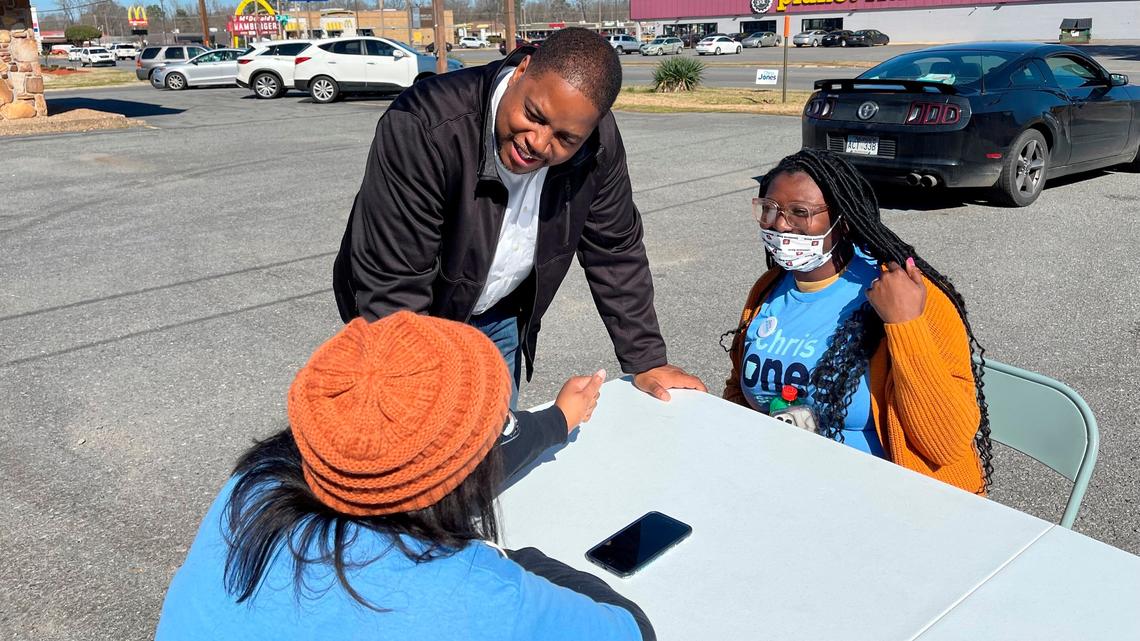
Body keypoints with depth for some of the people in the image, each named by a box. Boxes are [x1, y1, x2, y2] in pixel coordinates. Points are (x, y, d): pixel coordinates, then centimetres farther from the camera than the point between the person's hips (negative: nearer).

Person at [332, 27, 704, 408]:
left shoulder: (598, 142, -20)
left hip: (499, 317, 4)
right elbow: (390, 284, -33)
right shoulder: (423, 129, -35)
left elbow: (615, 253, -7)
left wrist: (646, 362, -7)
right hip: (408, 320, -4)